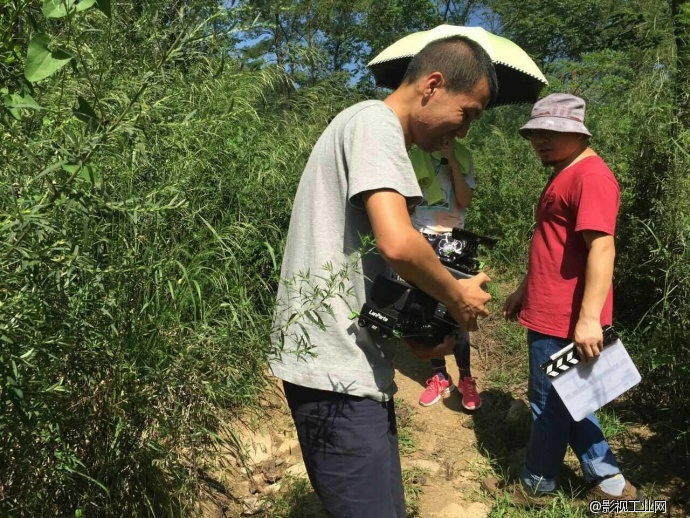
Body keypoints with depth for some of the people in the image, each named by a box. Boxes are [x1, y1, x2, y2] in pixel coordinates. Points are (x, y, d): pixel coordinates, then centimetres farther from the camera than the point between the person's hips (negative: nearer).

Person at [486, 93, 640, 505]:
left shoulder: (591, 175, -16)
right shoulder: (564, 174, 17)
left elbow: (601, 247, -24)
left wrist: (588, 318, -28)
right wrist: (525, 291, 24)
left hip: (567, 319, -10)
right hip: (550, 313, 10)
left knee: (551, 405, 6)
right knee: (564, 401, 19)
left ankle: (537, 486, 26)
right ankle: (609, 482, 32)